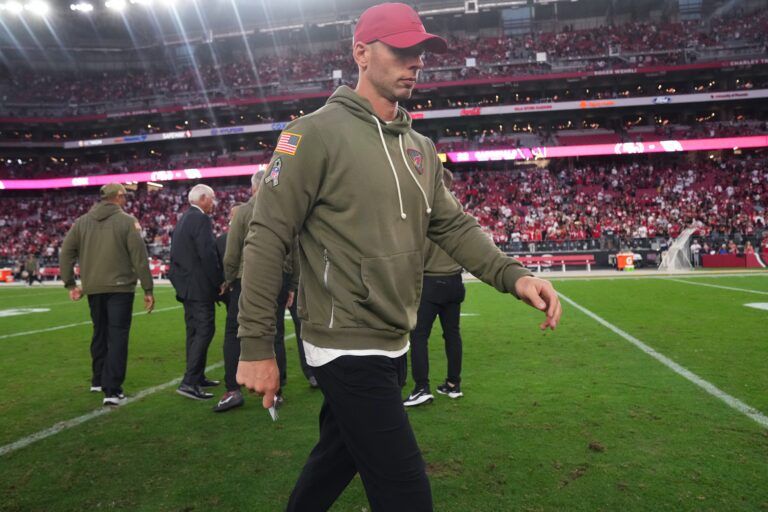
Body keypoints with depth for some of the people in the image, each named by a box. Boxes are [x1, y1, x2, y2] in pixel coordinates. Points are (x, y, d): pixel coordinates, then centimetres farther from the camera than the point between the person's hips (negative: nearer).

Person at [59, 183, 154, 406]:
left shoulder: (82, 222, 8)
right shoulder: (127, 221, -7)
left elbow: (65, 253, 6)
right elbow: (140, 257, -10)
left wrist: (70, 284, 11)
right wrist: (148, 289, -7)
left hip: (93, 289, 5)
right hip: (120, 288, -5)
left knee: (100, 333, 20)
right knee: (117, 337, -2)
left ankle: (98, 380, 33)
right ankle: (112, 390, -5)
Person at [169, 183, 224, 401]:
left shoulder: (183, 219, 17)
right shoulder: (201, 220, -13)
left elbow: (178, 253, 17)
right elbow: (207, 255, -21)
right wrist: (219, 282, -12)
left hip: (186, 284, 10)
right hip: (200, 286, -10)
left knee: (194, 331, 14)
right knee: (205, 330, -8)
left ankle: (197, 377, 22)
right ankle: (189, 382, -11)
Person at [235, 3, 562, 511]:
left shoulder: (420, 147, 11)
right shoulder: (318, 132, -11)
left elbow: (453, 225, 9)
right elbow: (268, 237, -13)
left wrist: (512, 274, -8)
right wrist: (257, 346, -15)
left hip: (394, 346, 7)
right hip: (347, 349, -7)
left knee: (337, 459, 24)